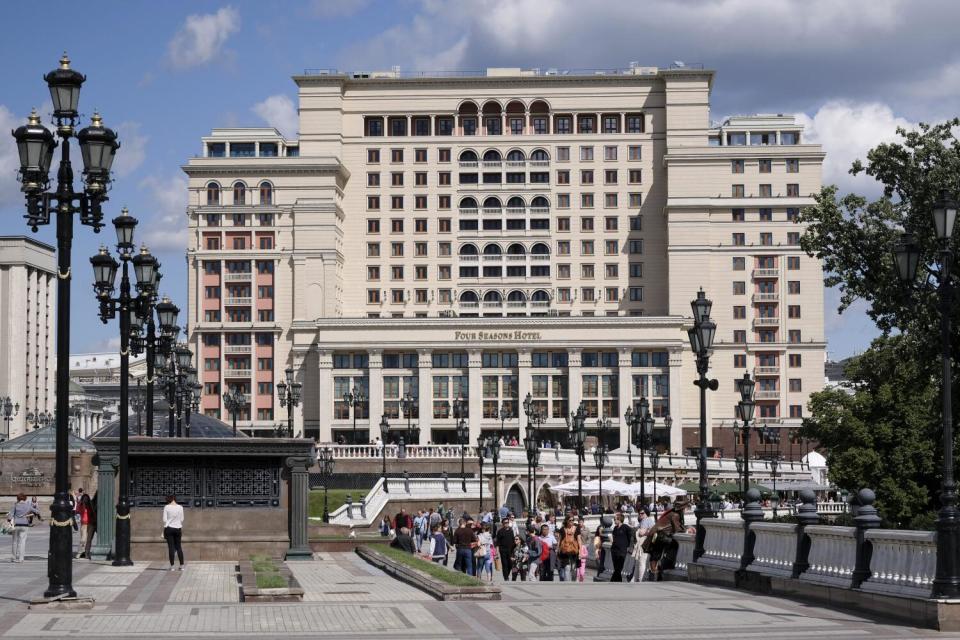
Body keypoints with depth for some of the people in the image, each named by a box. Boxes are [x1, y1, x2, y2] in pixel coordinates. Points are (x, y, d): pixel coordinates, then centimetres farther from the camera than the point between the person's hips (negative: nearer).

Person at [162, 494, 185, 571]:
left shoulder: (167, 507, -4)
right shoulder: (180, 507, 2)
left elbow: (164, 520, -4)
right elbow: (182, 520, 6)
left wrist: (164, 530, 2)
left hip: (169, 528, -2)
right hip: (178, 528, 2)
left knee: (171, 547, 0)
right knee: (178, 547, 9)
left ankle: (172, 566, -1)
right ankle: (182, 565, 8)